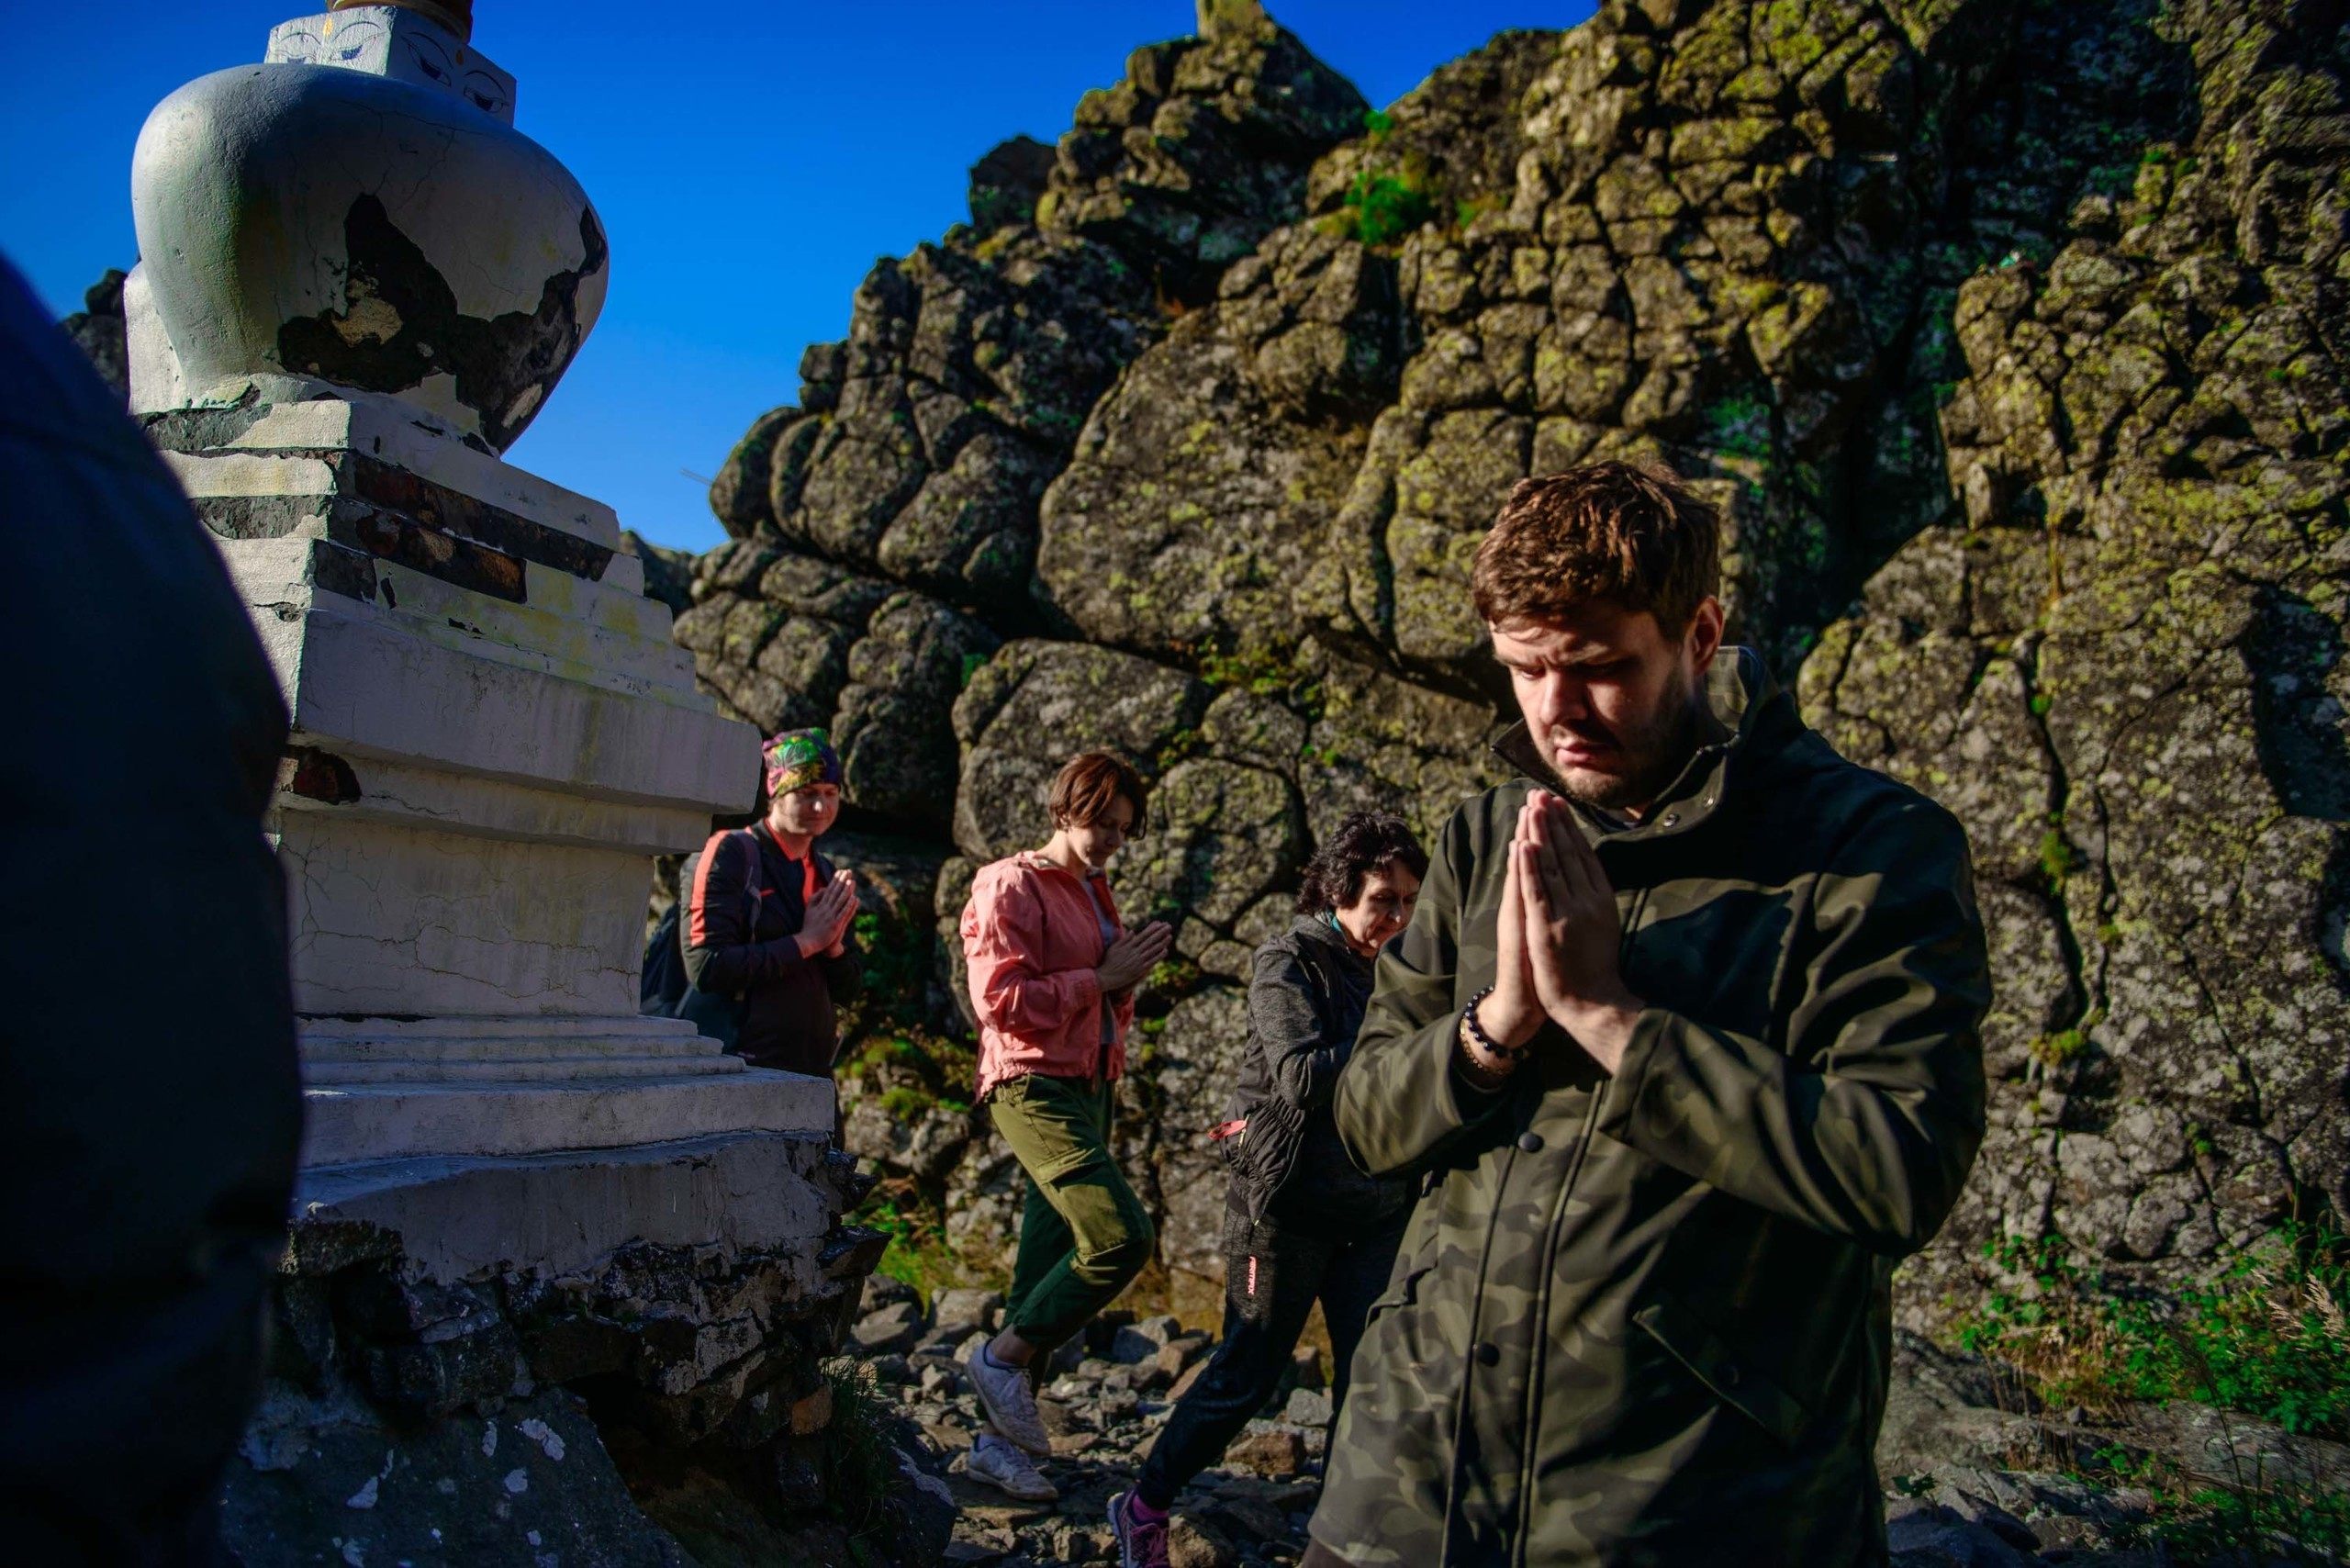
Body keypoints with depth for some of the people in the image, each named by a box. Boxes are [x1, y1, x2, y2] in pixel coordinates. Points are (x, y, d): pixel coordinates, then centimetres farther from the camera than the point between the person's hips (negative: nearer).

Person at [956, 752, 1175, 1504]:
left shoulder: (1096, 892, 18)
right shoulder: (1013, 887, -7)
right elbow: (999, 999, -17)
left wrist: (1131, 971, 9)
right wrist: (1101, 977, -15)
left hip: (1090, 1089, 9)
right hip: (1035, 1085, -9)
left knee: (1048, 1261, 9)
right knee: (1121, 1235, -20)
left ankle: (1000, 1438, 18)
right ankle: (1002, 1357, -1)